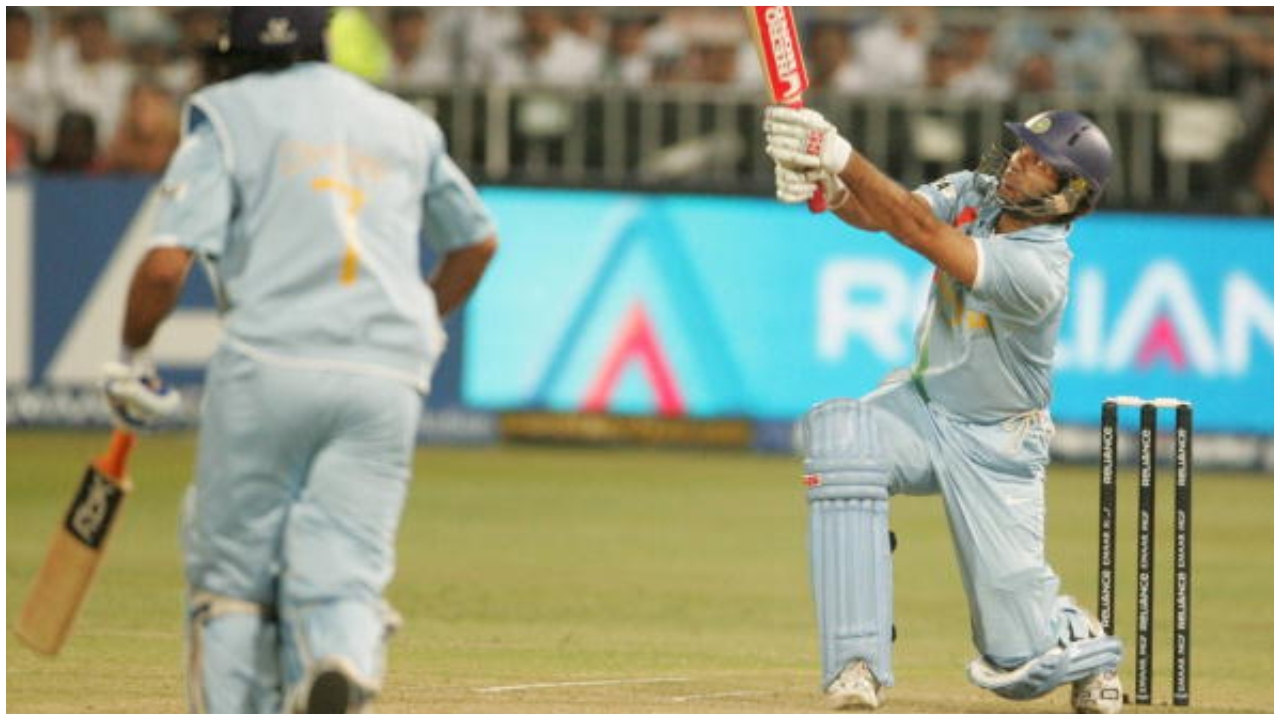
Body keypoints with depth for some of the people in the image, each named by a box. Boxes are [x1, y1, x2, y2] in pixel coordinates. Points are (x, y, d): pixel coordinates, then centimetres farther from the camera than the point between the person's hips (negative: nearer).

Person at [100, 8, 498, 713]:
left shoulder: (228, 116, 4)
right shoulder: (406, 125, 19)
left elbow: (167, 262, -7)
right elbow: (476, 241, 32)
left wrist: (131, 359, 7)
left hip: (268, 366, -3)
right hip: (389, 379, 3)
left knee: (232, 574, 9)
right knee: (341, 576, -1)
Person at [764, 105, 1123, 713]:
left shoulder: (1037, 272, -28)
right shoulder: (974, 193, -7)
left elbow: (921, 232, -37)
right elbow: (878, 212, -19)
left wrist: (841, 156, -41)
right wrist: (828, 184, -41)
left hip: (995, 449, -5)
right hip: (923, 405, 5)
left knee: (1019, 656, -7)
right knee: (838, 435, -31)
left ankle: (1081, 641, 35)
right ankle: (857, 665, -29)